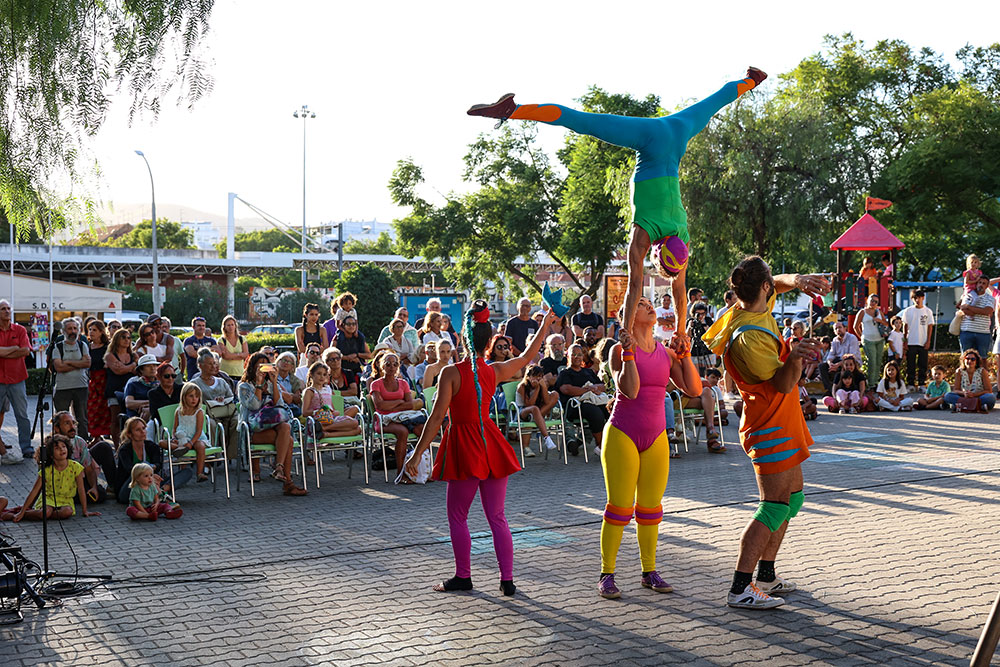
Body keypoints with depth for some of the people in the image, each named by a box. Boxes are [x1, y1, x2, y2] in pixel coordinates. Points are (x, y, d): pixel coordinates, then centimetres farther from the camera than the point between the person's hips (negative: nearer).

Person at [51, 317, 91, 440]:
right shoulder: (58, 347, 4)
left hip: (81, 386, 2)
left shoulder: (83, 345, 11)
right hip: (62, 387, -2)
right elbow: (58, 367, -10)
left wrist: (68, 362, -10)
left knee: (82, 419, 5)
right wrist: (79, 364, -7)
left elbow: (88, 363, -5)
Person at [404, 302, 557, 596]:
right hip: (491, 445, 4)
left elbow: (437, 416, -15)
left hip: (464, 448, -4)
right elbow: (528, 355, 18)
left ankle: (463, 577, 18)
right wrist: (545, 326, 32)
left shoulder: (451, 373, -12)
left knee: (457, 516, 11)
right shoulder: (495, 371, 1)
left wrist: (417, 453, -11)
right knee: (497, 517, 9)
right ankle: (507, 580, 9)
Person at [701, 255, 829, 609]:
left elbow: (777, 285, 20)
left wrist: (797, 280, -3)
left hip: (782, 423, 10)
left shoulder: (752, 308, 1)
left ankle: (766, 576, 24)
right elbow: (783, 384, -24)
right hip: (771, 426, -10)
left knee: (792, 498, 17)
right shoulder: (749, 337, -26)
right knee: (775, 504, -11)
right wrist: (794, 357, -45)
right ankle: (740, 589, -11)